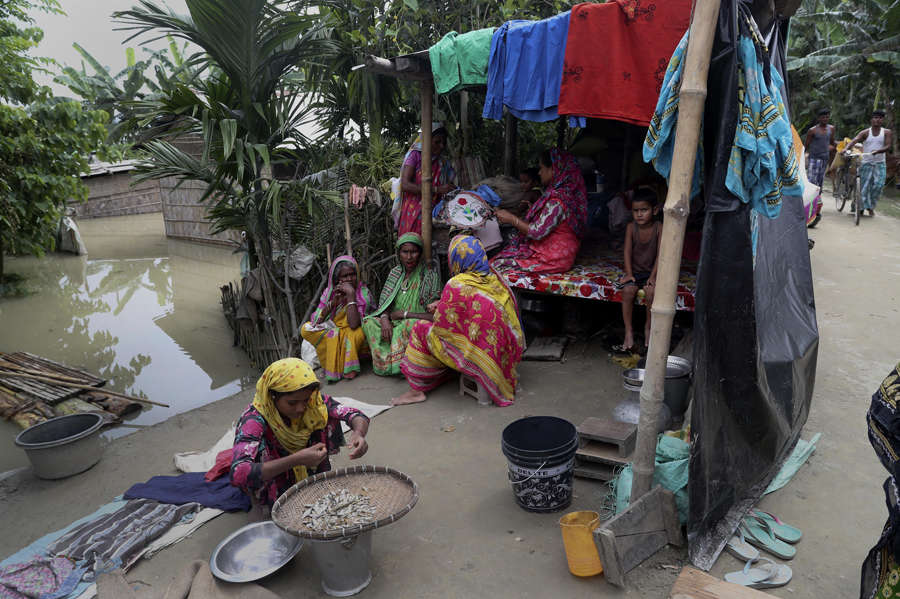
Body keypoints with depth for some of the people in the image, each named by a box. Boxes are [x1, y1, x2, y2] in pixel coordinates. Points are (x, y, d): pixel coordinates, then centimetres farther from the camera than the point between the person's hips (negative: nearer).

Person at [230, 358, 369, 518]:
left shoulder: (313, 401, -20)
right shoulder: (254, 420, -33)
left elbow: (355, 415, -20)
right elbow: (238, 475, -46)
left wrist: (359, 433, -44)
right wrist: (297, 460, -53)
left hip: (307, 473, 3)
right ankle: (258, 502, -6)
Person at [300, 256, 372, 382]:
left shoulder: (363, 292, -14)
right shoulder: (329, 292, -3)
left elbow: (354, 324, -29)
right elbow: (317, 321, -11)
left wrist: (351, 295, -29)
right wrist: (333, 302, -21)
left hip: (352, 339, -3)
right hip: (328, 334, 3)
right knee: (305, 329, -20)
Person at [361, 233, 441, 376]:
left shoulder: (429, 276, -9)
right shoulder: (395, 273, 7)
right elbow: (384, 305, 7)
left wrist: (404, 314, -15)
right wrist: (385, 319, -16)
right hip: (394, 324, 5)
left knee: (410, 324, -37)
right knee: (369, 321, -19)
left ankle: (392, 364, -16)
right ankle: (391, 363, -17)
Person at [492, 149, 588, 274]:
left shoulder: (557, 200, -24)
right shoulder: (566, 192, 7)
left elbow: (537, 232, -23)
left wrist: (511, 219, -13)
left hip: (551, 260, -10)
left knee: (497, 263, -6)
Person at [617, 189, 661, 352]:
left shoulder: (659, 228, -9)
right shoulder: (631, 227, -3)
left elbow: (659, 254, -11)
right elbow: (627, 251, -4)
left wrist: (653, 276, -19)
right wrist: (629, 273, -13)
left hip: (651, 272, -1)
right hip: (634, 271, 2)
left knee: (651, 291, -30)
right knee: (628, 290, -27)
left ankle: (648, 327, -7)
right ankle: (629, 331, -18)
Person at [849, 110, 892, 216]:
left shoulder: (886, 132, 2)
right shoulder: (865, 133, 1)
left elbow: (888, 147, -8)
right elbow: (854, 141, -16)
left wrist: (877, 151, -29)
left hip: (880, 163, 0)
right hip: (866, 163, 0)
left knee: (879, 184, -14)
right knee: (864, 186, -2)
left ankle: (871, 206, 4)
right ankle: (866, 206, 14)